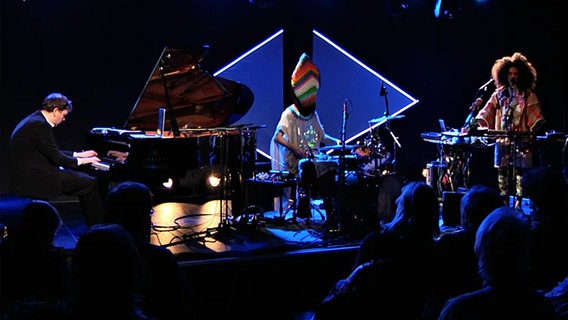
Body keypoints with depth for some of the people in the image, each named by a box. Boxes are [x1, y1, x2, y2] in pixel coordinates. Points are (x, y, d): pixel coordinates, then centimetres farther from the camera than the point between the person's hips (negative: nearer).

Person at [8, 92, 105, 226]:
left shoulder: (35, 121, 13)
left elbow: (52, 153, 22)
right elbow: (56, 158, -18)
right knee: (91, 183, -9)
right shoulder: (39, 125, -19)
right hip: (34, 180, -11)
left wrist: (77, 155, 22)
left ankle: (94, 225, 19)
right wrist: (79, 161, -3)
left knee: (84, 178, 18)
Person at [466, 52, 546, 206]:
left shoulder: (528, 95, 6)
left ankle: (519, 201, -3)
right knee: (502, 170, 4)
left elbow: (536, 117, 1)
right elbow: (486, 113, 6)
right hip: (502, 139, 3)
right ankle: (504, 201, 11)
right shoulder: (499, 94, 12)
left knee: (520, 169, -6)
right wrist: (477, 124, -9)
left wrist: (534, 129, -16)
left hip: (521, 139, -2)